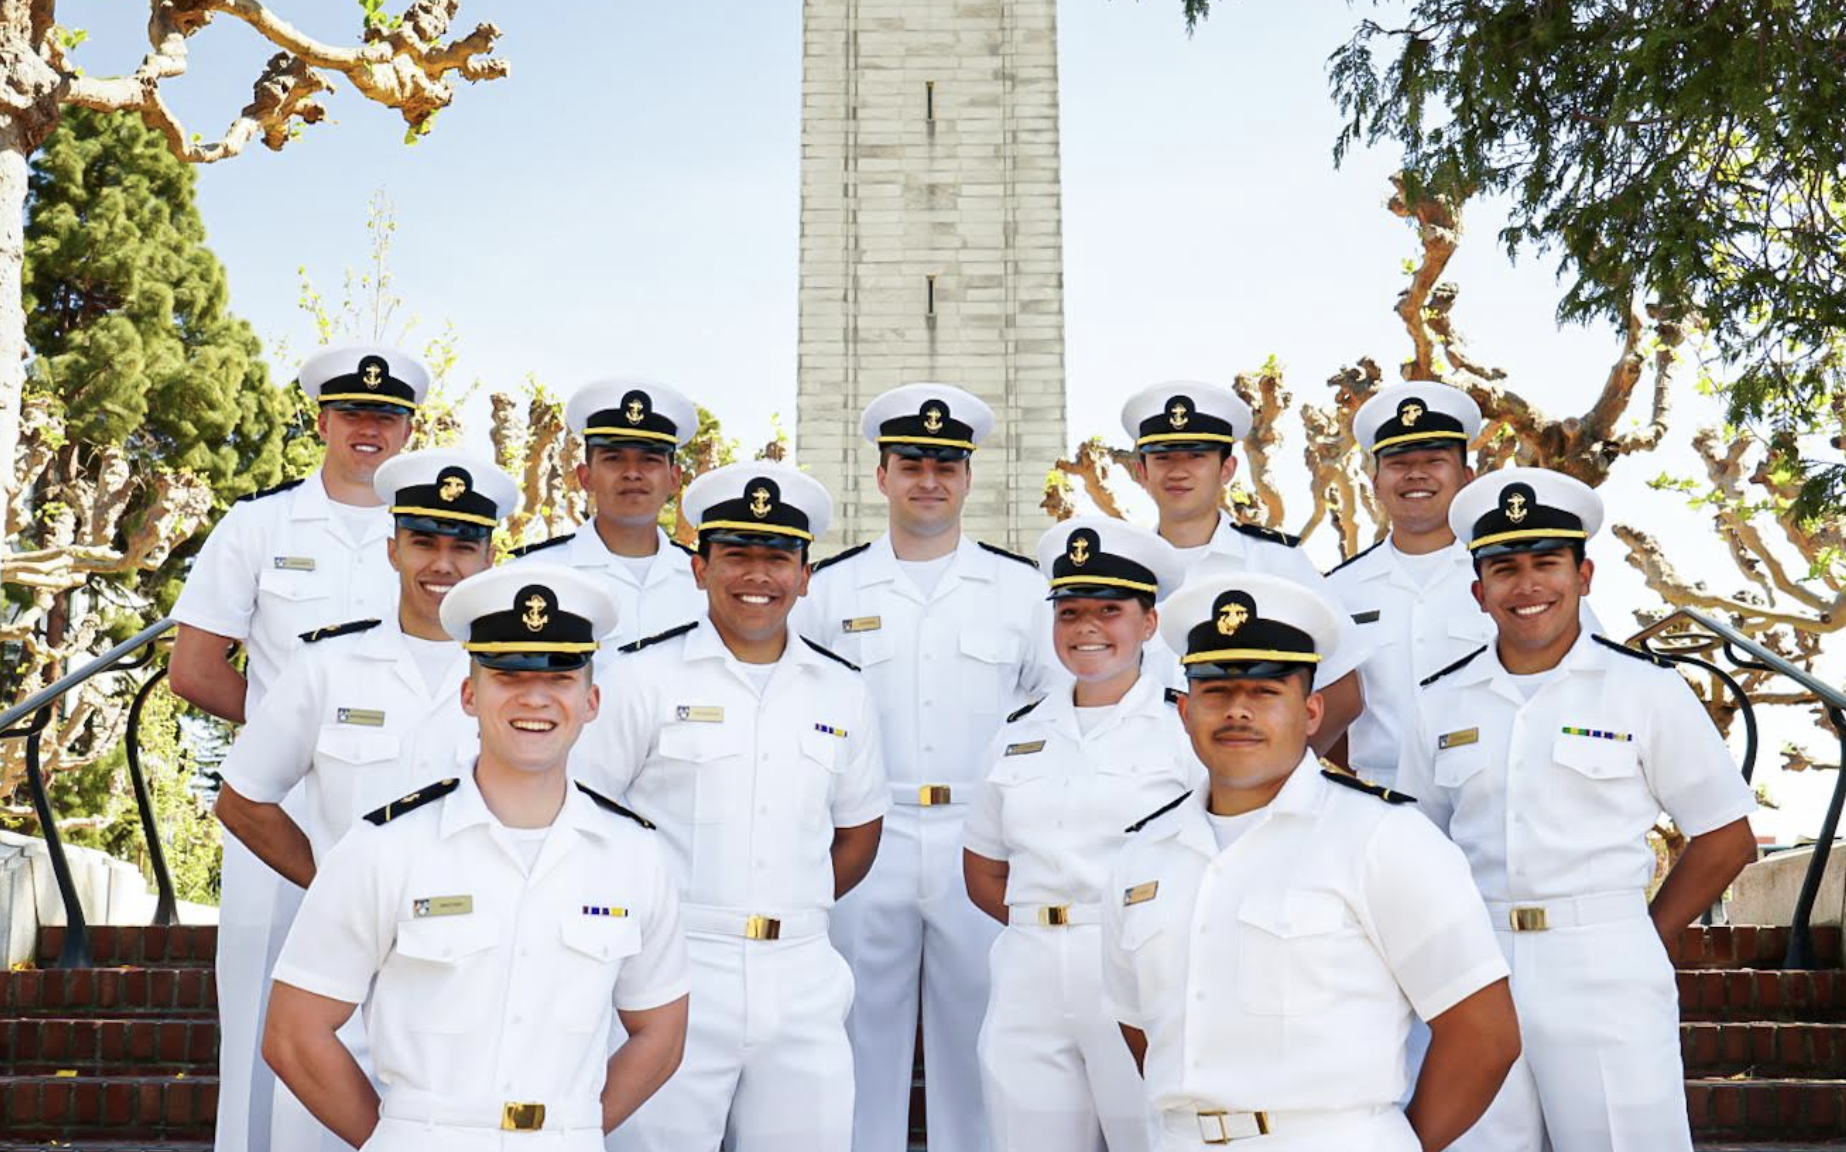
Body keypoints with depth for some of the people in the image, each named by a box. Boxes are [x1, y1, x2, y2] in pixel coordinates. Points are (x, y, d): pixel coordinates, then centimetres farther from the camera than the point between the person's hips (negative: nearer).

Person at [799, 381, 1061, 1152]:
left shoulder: (1021, 587, 6)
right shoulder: (830, 590, 6)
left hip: (985, 848, 0)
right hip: (867, 844, 0)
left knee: (977, 1030, 8)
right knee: (867, 1031, 8)